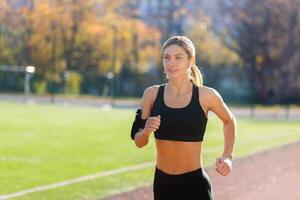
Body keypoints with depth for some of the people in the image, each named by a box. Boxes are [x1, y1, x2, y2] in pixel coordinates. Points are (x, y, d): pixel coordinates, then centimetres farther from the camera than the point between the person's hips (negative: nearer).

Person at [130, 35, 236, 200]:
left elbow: (229, 121, 15)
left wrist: (227, 157, 5)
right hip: (163, 184, 3)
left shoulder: (206, 95, -6)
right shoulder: (152, 94, -1)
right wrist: (146, 131, -16)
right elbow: (138, 142, 6)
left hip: (195, 185, -3)